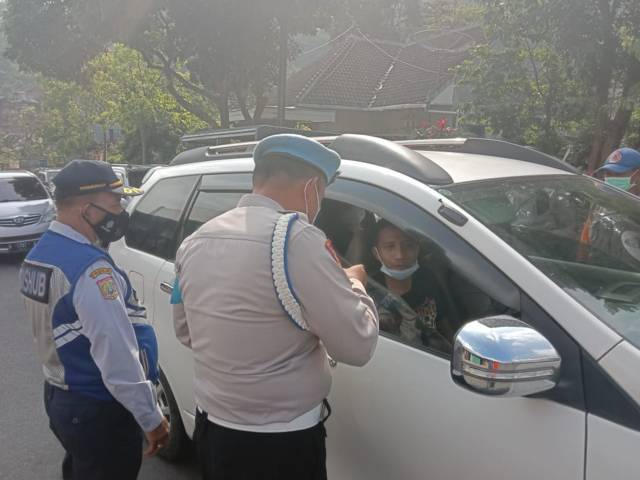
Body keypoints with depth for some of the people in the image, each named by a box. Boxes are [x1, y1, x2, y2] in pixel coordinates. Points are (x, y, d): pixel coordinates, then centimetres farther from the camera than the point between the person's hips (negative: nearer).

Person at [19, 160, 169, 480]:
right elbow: (118, 356, -28)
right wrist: (152, 419, -19)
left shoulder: (38, 254, 3)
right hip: (98, 409, -9)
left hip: (58, 396, 9)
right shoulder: (90, 269, -27)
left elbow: (51, 329, 9)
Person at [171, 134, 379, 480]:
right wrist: (354, 284, -1)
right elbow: (357, 346, -17)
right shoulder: (297, 238, -22)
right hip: (281, 445, -6)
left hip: (210, 430, 6)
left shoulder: (195, 241, 1)